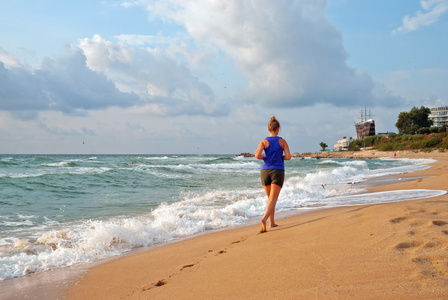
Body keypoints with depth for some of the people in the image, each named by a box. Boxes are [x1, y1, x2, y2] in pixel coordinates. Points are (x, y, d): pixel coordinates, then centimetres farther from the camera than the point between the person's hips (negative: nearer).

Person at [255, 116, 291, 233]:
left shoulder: (264, 142, 1)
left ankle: (272, 222, 25)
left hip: (265, 171, 2)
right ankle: (264, 219, -31)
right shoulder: (282, 141, 1)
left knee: (270, 198, 19)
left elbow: (257, 155, -13)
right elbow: (288, 157, -6)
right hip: (278, 172, -2)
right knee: (273, 199, -8)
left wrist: (265, 157, 7)